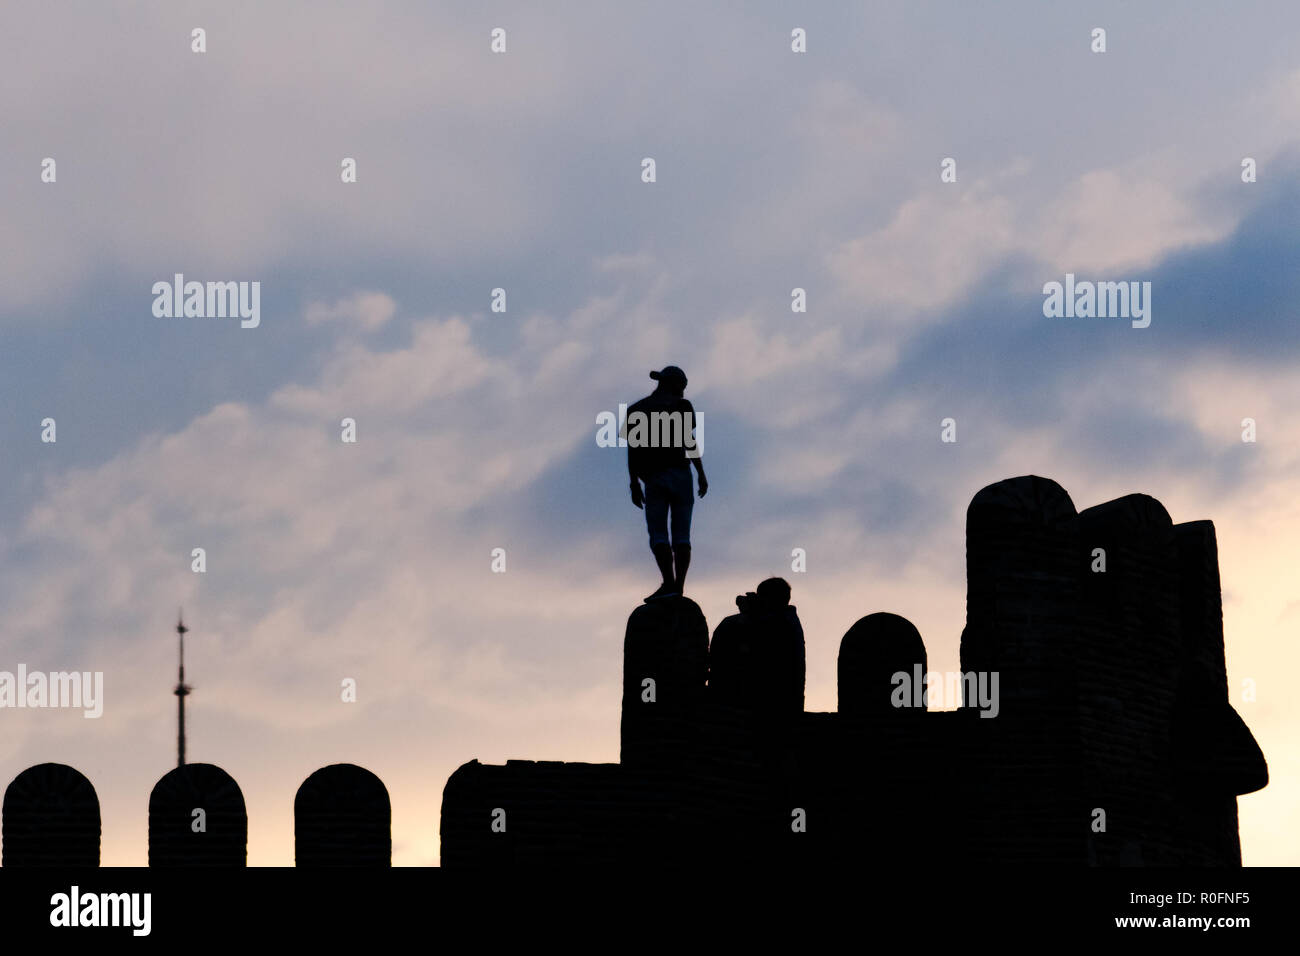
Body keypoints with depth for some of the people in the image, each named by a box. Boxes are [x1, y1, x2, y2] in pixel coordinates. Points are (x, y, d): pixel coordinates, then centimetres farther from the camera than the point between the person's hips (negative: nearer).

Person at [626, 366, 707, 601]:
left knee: (658, 535, -5)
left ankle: (669, 582, -26)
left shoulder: (635, 411, 8)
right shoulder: (680, 406, 1)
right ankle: (679, 589, -9)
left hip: (653, 479, 1)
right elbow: (690, 442, -5)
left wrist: (634, 485, 8)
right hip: (679, 474, -1)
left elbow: (632, 451, 5)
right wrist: (702, 475, -2)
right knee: (681, 534, 2)